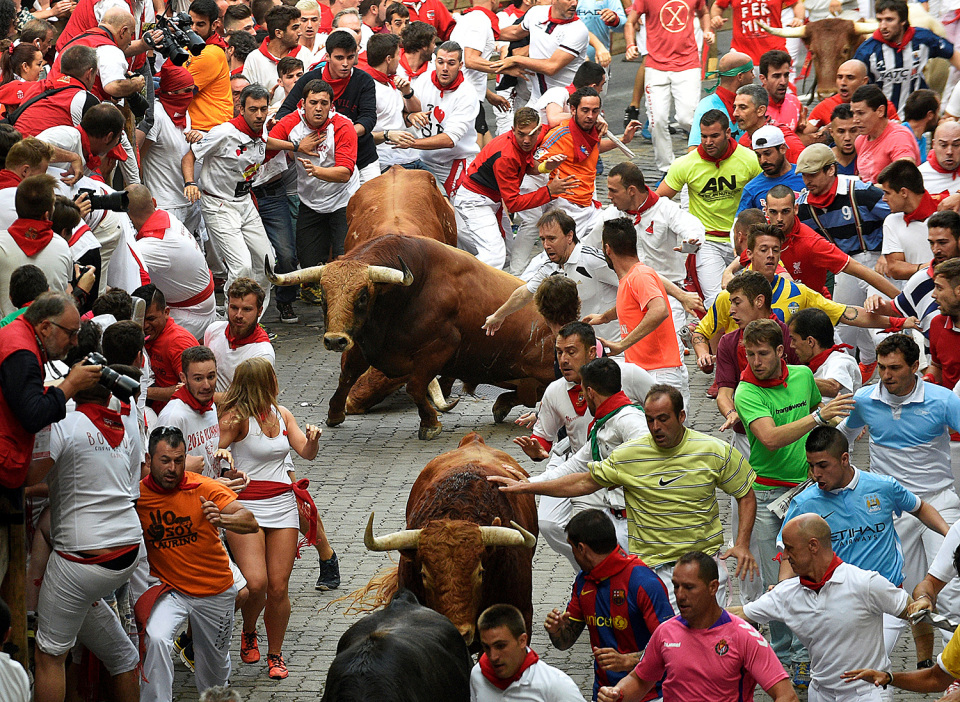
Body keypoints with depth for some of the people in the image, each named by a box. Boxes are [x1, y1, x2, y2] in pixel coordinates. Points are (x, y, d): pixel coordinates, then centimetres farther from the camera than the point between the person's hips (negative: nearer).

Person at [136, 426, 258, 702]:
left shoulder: (204, 488, -15)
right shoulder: (137, 495, -11)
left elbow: (250, 523, -25)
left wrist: (222, 519, -45)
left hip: (215, 592, 1)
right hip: (168, 589, -1)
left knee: (214, 664, 17)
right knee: (156, 640, -30)